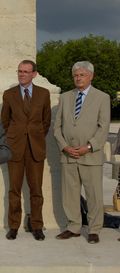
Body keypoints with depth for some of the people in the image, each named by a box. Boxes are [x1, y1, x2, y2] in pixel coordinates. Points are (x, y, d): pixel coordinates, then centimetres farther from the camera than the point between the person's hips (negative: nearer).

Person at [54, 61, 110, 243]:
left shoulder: (102, 98, 1)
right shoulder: (65, 97, 12)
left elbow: (103, 127, -6)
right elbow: (58, 126, 10)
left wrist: (88, 147, -15)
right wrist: (64, 147, -5)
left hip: (91, 156, -3)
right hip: (68, 155, 4)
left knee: (94, 195, 1)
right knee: (70, 194, 7)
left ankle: (94, 230, 12)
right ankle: (73, 228, 20)